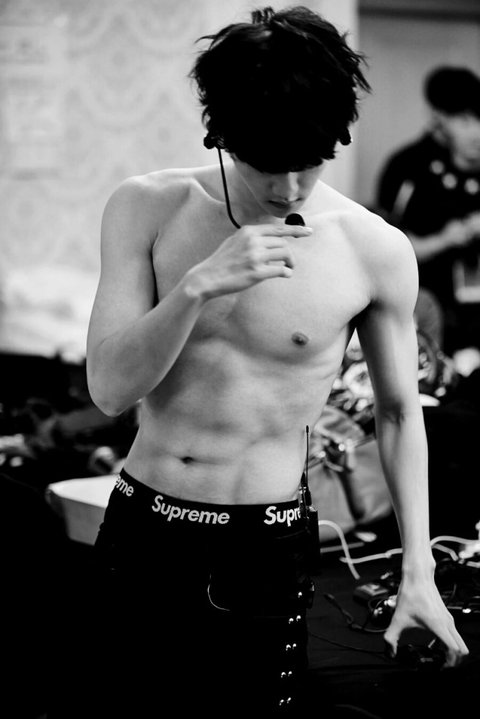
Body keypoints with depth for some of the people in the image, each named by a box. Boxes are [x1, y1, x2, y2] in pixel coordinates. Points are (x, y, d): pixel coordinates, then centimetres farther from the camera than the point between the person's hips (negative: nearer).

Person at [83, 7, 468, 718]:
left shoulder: (376, 252, -10)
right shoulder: (148, 209, -6)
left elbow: (399, 411, 4)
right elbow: (109, 387, -11)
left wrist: (419, 572, 0)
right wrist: (197, 288, -27)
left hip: (265, 552, -2)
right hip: (139, 531, 2)